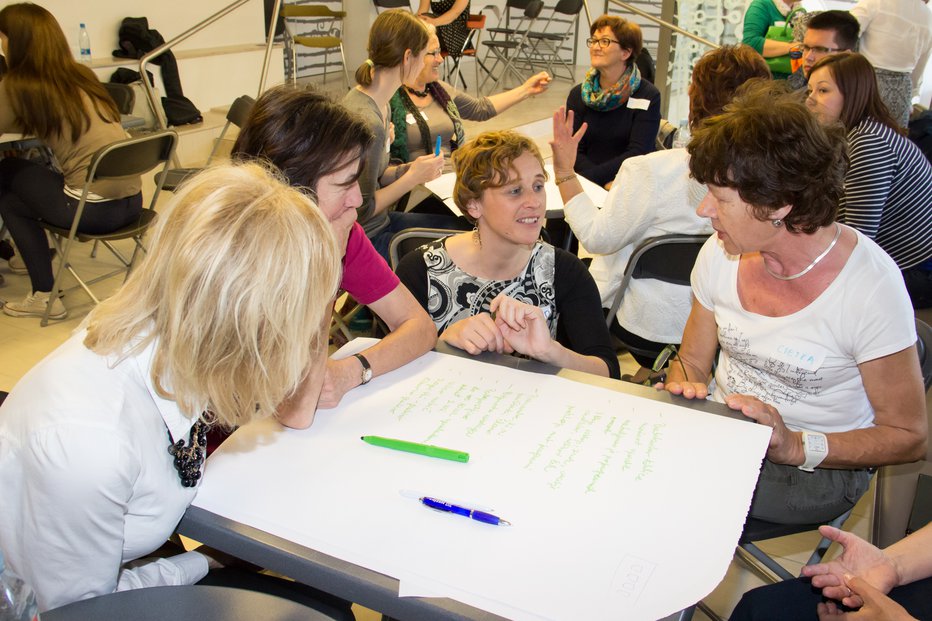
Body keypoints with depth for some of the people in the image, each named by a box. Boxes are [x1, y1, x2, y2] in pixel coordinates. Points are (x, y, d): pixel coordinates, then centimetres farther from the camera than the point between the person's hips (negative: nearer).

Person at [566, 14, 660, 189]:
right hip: (587, 186, 3)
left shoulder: (648, 96, -2)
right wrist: (605, 181, -17)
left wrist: (591, 176, -17)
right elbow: (574, 151, 0)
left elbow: (638, 154, -9)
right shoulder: (578, 95, 8)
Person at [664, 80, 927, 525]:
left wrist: (796, 447, -26)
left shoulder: (870, 284, -19)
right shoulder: (721, 254, -5)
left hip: (820, 467, -5)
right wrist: (681, 390, -16)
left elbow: (908, 437, -12)